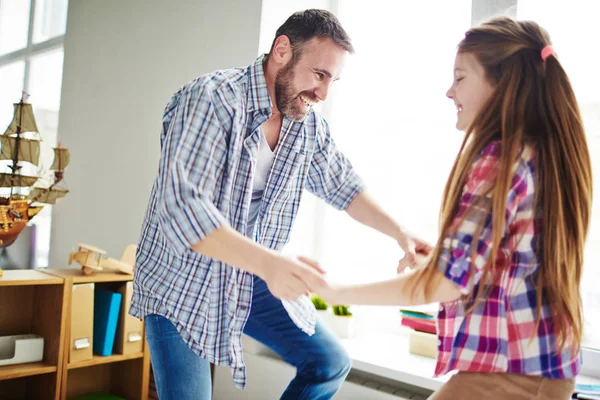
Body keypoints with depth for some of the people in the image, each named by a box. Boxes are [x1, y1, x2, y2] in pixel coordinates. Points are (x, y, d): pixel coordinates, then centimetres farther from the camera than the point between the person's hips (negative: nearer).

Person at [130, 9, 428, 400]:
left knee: (330, 363, 9)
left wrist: (399, 232, -1)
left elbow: (343, 186, 12)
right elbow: (181, 207, -34)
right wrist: (267, 261, -46)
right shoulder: (212, 99, -24)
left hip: (256, 280, 7)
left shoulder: (309, 125, -2)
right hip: (185, 284, -6)